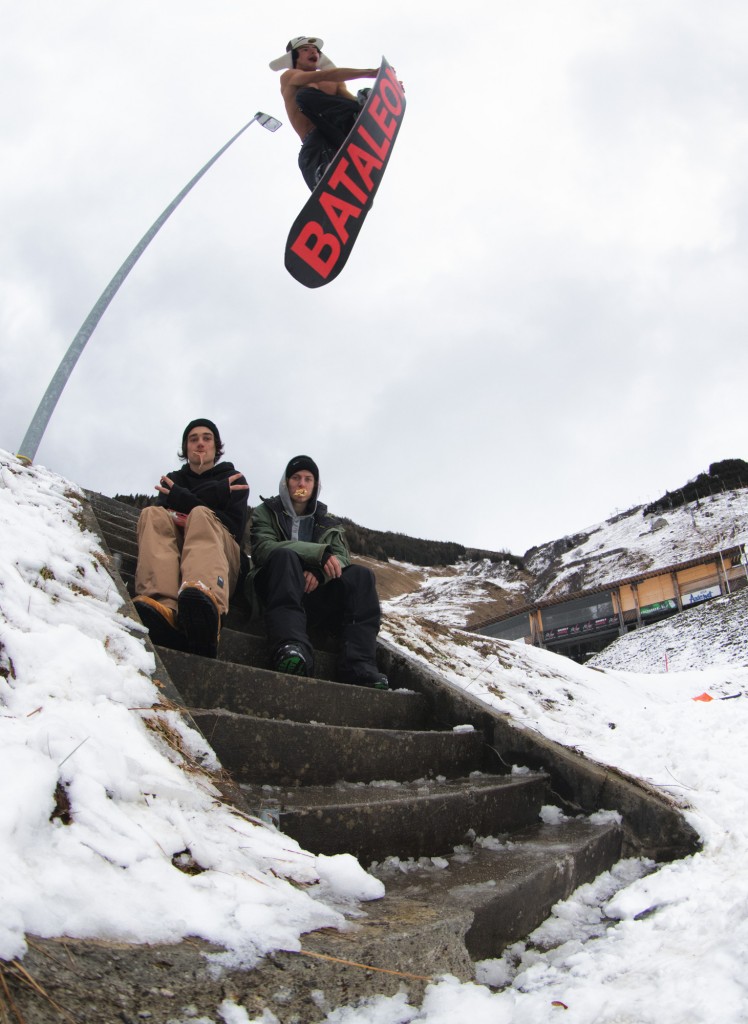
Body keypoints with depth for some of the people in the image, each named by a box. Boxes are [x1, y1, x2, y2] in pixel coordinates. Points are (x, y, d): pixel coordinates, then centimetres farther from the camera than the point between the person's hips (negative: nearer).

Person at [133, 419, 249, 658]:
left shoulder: (234, 479, 24)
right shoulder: (173, 480, 31)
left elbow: (234, 527, 4)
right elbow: (167, 513, 7)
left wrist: (182, 500, -1)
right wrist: (214, 495, -3)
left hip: (222, 553, -2)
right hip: (174, 552, 2)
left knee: (200, 516, -32)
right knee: (153, 514, -25)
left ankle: (206, 599, -69)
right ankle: (163, 606, -56)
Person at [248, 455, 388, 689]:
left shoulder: (327, 522, 22)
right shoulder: (265, 512, 12)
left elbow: (341, 556, 5)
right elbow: (263, 548, -9)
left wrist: (319, 571, -20)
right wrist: (319, 553, -23)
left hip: (316, 593, 3)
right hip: (277, 589, -3)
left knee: (361, 576, -23)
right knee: (285, 556, -33)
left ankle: (358, 667, -40)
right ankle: (290, 648, -55)